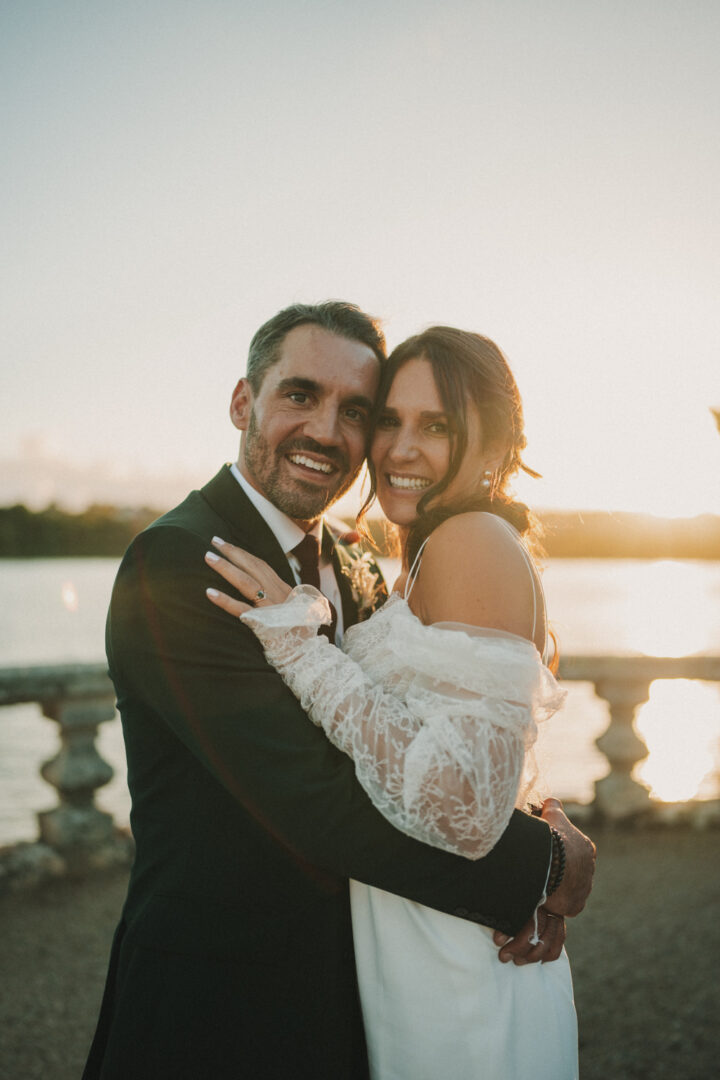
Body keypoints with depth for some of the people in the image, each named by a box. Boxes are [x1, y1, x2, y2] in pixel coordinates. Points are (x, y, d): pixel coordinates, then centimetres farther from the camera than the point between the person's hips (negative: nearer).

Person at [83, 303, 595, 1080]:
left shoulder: (342, 561, 6)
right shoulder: (175, 564, -22)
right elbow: (311, 801, -28)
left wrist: (523, 821, -15)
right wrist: (539, 866, -20)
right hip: (216, 1016, -7)